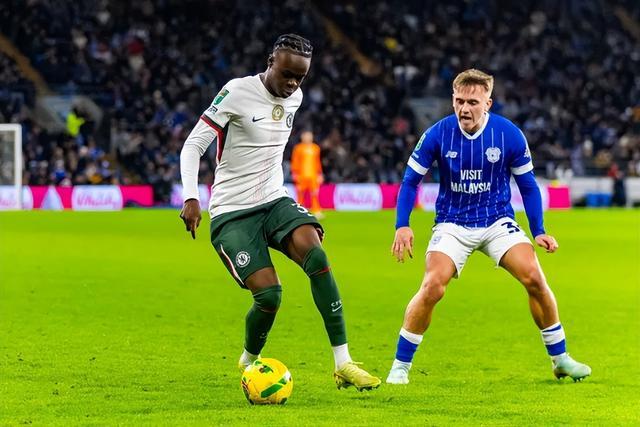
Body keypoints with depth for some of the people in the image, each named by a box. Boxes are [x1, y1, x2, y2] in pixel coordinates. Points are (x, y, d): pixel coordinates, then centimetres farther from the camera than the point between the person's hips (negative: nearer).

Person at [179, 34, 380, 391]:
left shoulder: (294, 98, 7)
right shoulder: (238, 93, -13)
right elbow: (193, 145, -12)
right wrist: (191, 198, -24)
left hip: (275, 201, 5)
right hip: (232, 214, -5)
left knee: (316, 255, -25)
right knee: (269, 294, -19)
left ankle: (343, 364, -25)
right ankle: (249, 361, 14)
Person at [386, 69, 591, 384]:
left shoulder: (509, 135, -11)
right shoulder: (437, 135, -12)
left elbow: (527, 185, 2)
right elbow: (410, 181, -3)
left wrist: (538, 232, -3)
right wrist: (402, 226, -15)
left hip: (497, 222, 1)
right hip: (452, 225, -1)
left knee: (534, 279, -15)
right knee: (432, 288, -21)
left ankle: (560, 359, 4)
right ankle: (400, 366, -6)